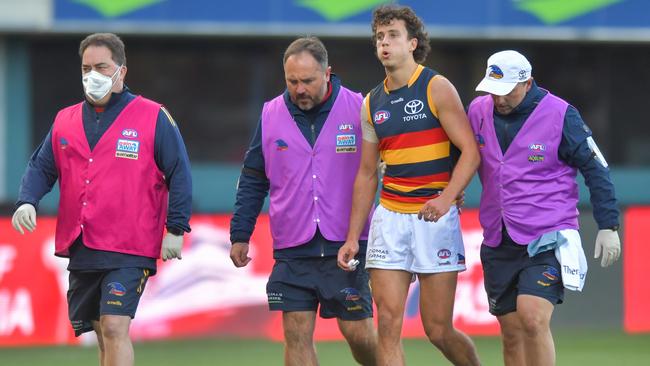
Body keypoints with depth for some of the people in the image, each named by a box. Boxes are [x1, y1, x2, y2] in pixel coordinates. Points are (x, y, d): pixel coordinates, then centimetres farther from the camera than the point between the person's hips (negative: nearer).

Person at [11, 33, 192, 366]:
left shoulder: (153, 117, 0)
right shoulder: (65, 121, 13)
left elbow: (179, 175, 0)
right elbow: (41, 167, 14)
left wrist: (176, 229, -5)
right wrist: (27, 201, -7)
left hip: (128, 251, -5)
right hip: (80, 249, 5)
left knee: (115, 329, -17)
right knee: (104, 337, 12)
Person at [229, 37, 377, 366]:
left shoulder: (359, 109, -3)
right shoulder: (271, 115, 6)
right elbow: (252, 181, 13)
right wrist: (240, 235, 10)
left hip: (347, 247, -2)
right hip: (292, 251, 2)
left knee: (358, 333, 0)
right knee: (296, 334, -3)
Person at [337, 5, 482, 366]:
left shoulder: (437, 89, -5)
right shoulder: (372, 103, 11)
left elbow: (470, 152, -10)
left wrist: (446, 199, -25)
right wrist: (353, 237, 13)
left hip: (435, 217, -5)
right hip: (389, 218, 5)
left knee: (438, 330, -2)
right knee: (388, 324, -6)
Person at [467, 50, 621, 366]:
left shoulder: (560, 115, -8)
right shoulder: (478, 111, 4)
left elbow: (595, 169, -2)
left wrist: (608, 226, -5)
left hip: (547, 240, -5)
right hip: (498, 242, 5)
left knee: (533, 318, -22)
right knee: (511, 334, 5)